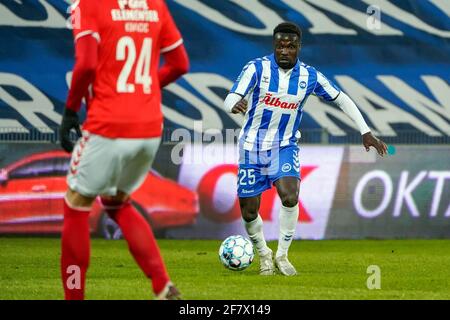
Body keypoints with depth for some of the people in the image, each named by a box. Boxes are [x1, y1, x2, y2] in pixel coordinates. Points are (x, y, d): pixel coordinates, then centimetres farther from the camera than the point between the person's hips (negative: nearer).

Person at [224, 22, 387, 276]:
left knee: (290, 197, -25)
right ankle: (264, 255, 27)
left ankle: (282, 255, -5)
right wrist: (235, 106, -47)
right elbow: (231, 99, -21)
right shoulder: (257, 68, -12)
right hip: (252, 147, -1)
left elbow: (341, 99, 7)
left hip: (285, 147, 1)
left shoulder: (310, 76, -5)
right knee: (249, 211, -2)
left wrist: (366, 132, 3)